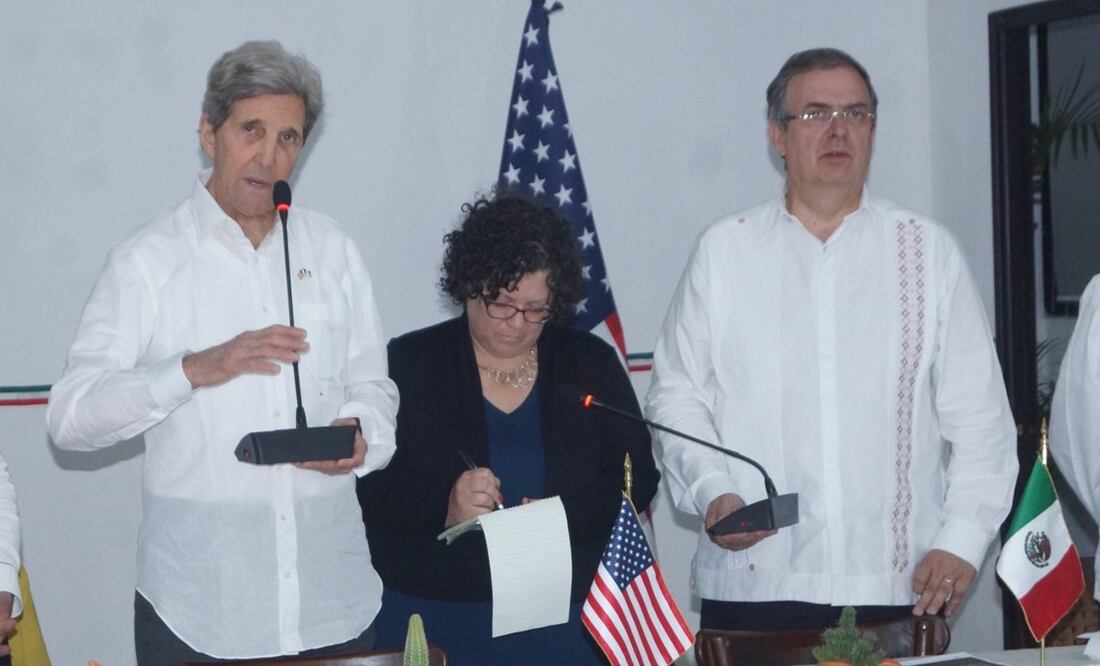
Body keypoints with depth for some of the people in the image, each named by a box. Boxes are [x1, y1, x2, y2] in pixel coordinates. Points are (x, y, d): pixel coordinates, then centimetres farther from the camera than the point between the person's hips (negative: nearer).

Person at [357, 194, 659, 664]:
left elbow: (636, 477, 2)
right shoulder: (407, 363, 1)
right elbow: (368, 486, -7)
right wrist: (443, 509, -26)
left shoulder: (593, 364, 8)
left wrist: (564, 515, -17)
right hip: (431, 617, -1)